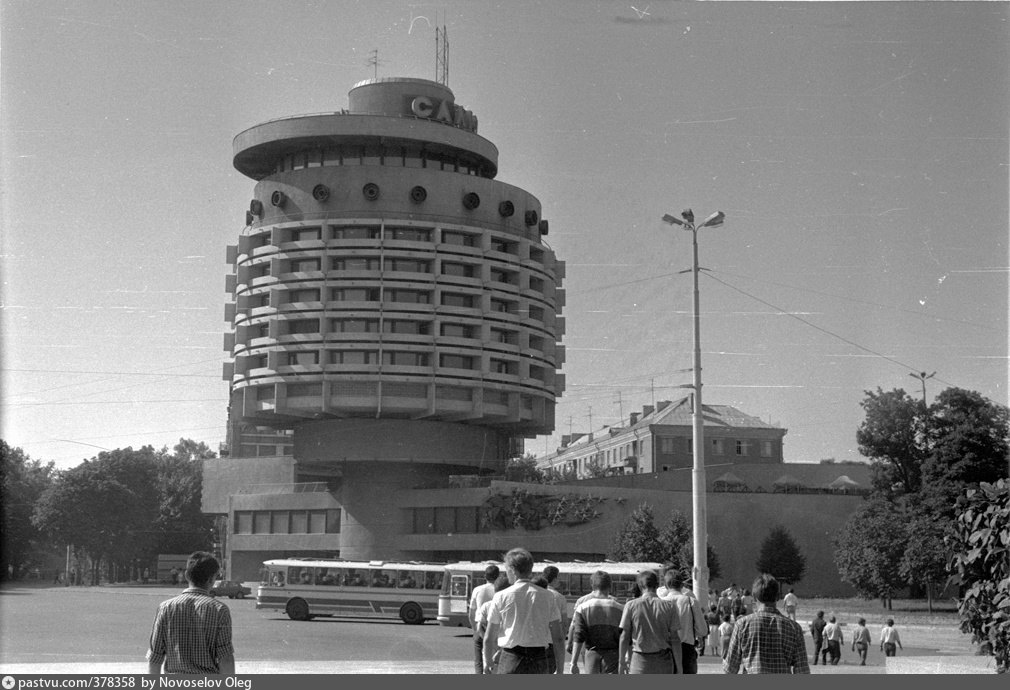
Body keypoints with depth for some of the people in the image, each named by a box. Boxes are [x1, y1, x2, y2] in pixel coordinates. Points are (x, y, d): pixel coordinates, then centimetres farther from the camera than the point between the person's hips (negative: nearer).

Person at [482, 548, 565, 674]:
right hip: (539, 661, 2)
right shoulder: (547, 597, 3)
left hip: (511, 659, -2)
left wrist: (488, 662, 17)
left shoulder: (501, 597, -2)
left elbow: (489, 638, 2)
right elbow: (558, 638, 1)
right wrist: (560, 670, 8)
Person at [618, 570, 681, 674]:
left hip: (639, 661, -1)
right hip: (663, 660, 1)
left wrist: (621, 662, 7)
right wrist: (679, 665, 5)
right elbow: (675, 639, -2)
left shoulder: (631, 606, -4)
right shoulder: (669, 606, -2)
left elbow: (624, 637, -2)